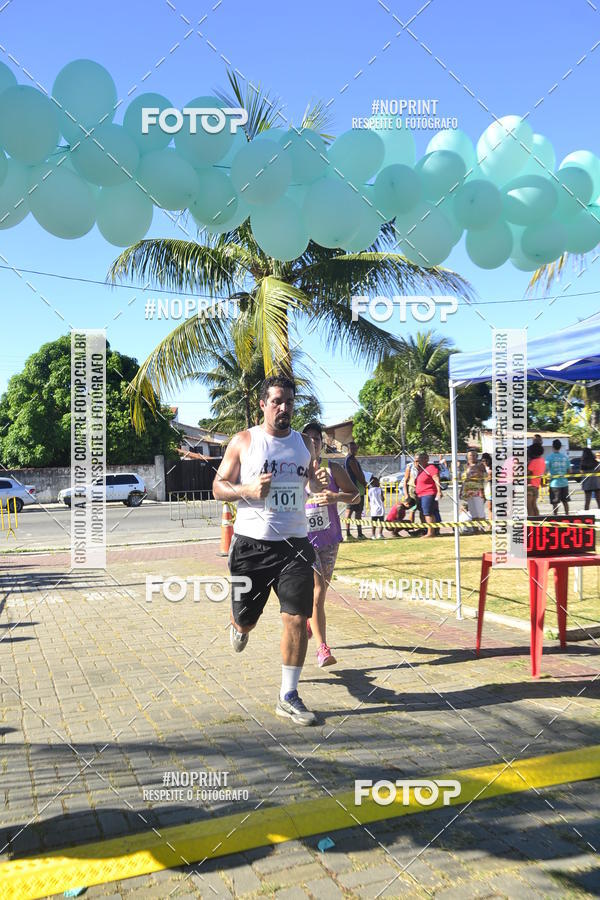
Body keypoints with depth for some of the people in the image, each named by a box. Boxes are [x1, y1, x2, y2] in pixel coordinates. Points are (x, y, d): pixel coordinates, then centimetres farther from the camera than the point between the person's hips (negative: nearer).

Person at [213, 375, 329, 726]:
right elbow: (219, 487, 0)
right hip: (251, 543, -2)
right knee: (246, 618, 9)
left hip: (294, 543, 2)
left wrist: (321, 482, -1)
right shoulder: (243, 441, -2)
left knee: (297, 619, -4)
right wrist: (247, 490, -20)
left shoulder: (305, 443, 9)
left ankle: (288, 698, 11)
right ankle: (240, 628, 50)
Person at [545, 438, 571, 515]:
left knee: (555, 503, 0)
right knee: (565, 501, 15)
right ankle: (567, 515, 20)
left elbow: (545, 470, -15)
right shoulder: (565, 456, 4)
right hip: (564, 482, 4)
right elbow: (569, 470, 9)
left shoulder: (550, 457, -10)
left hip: (554, 483, -4)